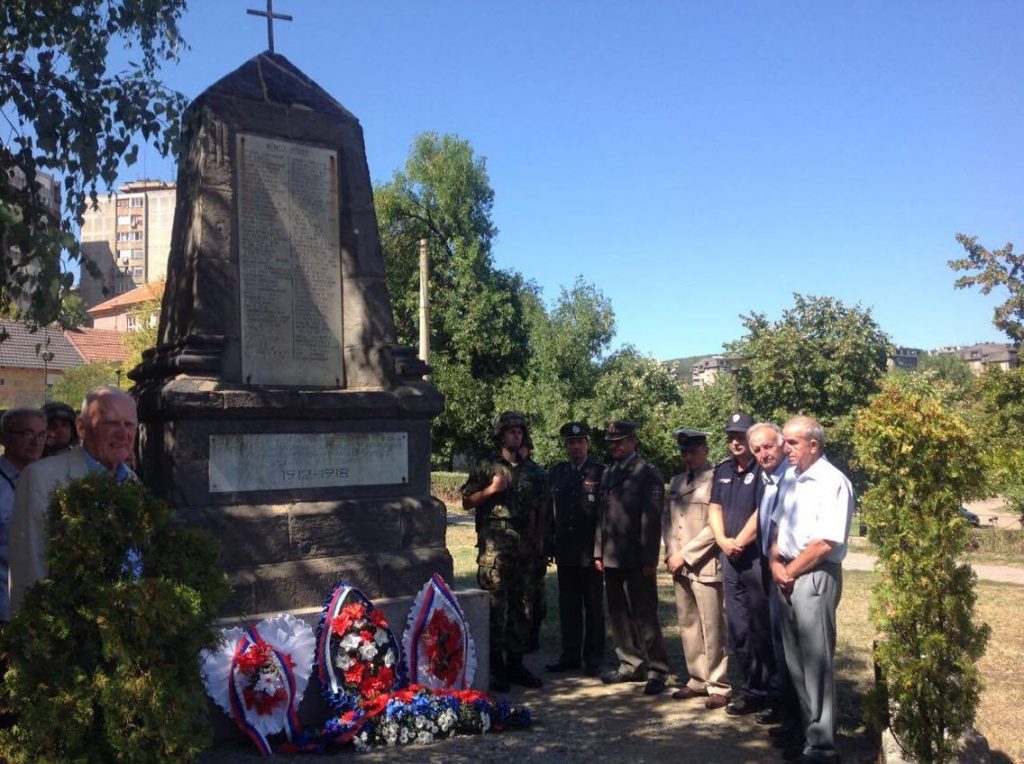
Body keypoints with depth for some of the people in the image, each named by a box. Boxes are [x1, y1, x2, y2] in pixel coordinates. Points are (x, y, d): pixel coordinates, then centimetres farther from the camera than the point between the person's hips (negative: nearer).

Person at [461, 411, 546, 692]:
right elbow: (467, 502, 0)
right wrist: (492, 489, -13)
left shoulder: (528, 472, 17)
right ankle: (494, 667, 0)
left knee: (521, 605, 9)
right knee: (495, 605, -7)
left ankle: (515, 663, 19)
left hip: (522, 546, 6)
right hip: (494, 545, -6)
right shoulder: (487, 467, 1)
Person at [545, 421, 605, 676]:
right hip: (565, 552, 4)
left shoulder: (601, 473, -3)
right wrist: (549, 545, 6)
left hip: (591, 552, -4)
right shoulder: (556, 473, 9)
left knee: (594, 607, 7)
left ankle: (593, 659, 16)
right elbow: (549, 511, 10)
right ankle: (570, 655, 21)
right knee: (568, 605, 11)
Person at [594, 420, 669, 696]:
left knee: (644, 616, -2)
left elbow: (652, 519, -11)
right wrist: (599, 552, 11)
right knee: (619, 616, 12)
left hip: (636, 560, -7)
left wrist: (649, 558, -15)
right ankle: (631, 665, 24)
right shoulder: (607, 474, 16)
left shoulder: (648, 474, -6)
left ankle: (657, 670, 8)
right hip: (611, 558, 7)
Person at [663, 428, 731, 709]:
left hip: (705, 565, -7)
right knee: (688, 626, 11)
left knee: (712, 628, -2)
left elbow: (716, 525, -14)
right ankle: (698, 680, 22)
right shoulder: (676, 481, 17)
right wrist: (671, 553, 3)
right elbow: (667, 519, 18)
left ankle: (719, 686, 8)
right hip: (679, 567, 7)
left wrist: (685, 555, -12)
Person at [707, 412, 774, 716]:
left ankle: (759, 691, 9)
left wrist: (739, 543, -9)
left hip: (758, 558, -7)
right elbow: (715, 508, 13)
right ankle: (752, 688, 22)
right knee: (738, 630, 12)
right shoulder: (722, 469, 13)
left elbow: (762, 513, -15)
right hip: (730, 560, 7)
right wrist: (723, 541, -1)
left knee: (761, 630, 0)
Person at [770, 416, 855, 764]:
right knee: (796, 659, 14)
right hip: (786, 576, 8)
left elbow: (826, 543, -18)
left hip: (815, 577, -8)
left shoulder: (833, 482, -14)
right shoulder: (790, 480, 11)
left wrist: (790, 571, -9)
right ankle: (808, 730, 28)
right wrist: (775, 563, 1)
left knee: (816, 660, -1)